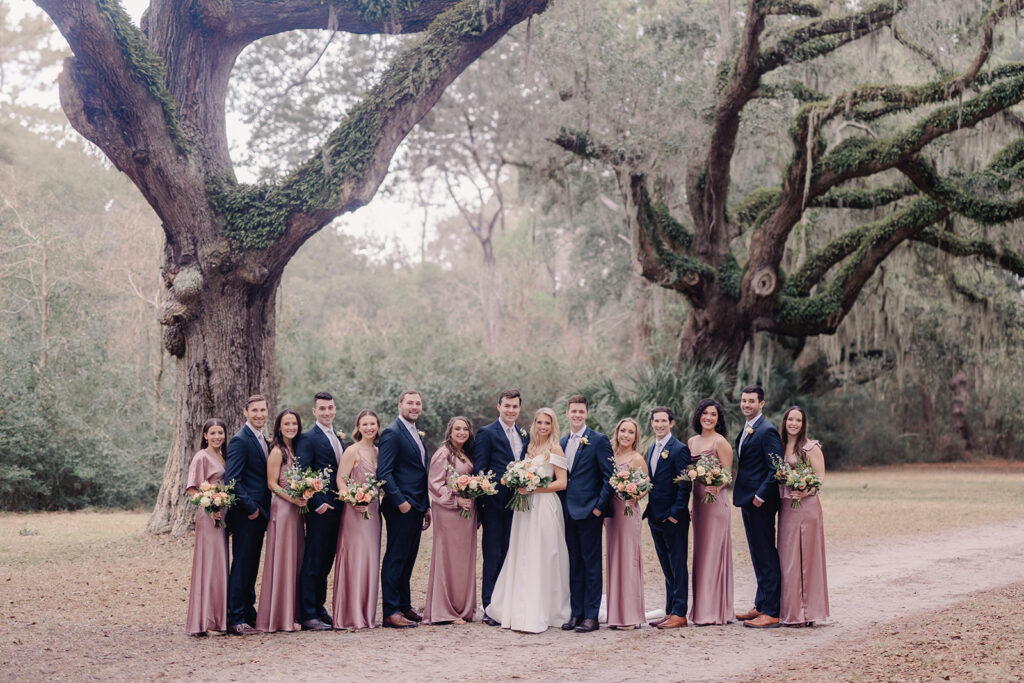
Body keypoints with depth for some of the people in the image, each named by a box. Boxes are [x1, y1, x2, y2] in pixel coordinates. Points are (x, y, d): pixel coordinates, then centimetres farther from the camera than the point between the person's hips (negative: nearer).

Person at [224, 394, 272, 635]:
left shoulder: (262, 439, 16)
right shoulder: (240, 440, -12)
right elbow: (232, 479, -19)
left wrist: (262, 509, 12)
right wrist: (249, 507, -17)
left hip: (258, 512, 9)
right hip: (245, 514, -9)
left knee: (252, 565, 14)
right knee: (241, 565, -5)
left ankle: (249, 614, 22)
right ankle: (235, 620, -1)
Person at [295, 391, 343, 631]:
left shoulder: (338, 439, 17)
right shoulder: (309, 438, -8)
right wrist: (317, 503, -20)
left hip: (336, 509, 8)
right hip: (320, 509, -8)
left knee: (325, 562, 13)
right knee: (312, 563, -5)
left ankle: (319, 609, 21)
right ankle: (308, 616, -3)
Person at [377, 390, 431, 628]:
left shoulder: (417, 435, 19)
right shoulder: (392, 433, -10)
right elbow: (384, 472, -16)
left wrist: (426, 507, 19)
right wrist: (400, 501, -19)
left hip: (416, 507, 9)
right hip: (401, 507, -9)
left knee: (407, 559, 13)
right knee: (395, 559, -6)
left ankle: (404, 607, 20)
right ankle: (391, 612, -4)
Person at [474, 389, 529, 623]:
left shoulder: (524, 435, 15)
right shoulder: (487, 433, -4)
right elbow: (479, 470, -7)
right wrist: (481, 503, -12)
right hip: (495, 503, -6)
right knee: (493, 556, -2)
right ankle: (489, 608, 3)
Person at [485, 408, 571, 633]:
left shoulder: (555, 449, -4)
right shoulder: (531, 447, 16)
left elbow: (562, 483, -9)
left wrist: (535, 488, -16)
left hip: (545, 507, -7)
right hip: (527, 507, 7)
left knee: (541, 559, -6)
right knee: (523, 558, 7)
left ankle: (539, 616, -4)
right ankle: (519, 609, 13)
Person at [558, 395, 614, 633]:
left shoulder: (599, 440, -4)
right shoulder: (563, 442, 15)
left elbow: (609, 477, -7)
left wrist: (600, 506, -12)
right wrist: (561, 505, 9)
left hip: (589, 511, -6)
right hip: (568, 512, 6)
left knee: (591, 564, -1)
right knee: (574, 564, 9)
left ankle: (591, 616, 2)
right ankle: (576, 613, 15)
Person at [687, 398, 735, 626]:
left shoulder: (720, 442, -7)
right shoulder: (692, 441, 13)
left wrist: (715, 488, -28)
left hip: (715, 501, -7)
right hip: (697, 500, 7)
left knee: (713, 552, -6)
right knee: (700, 553, 10)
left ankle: (716, 610, -1)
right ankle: (702, 608, 17)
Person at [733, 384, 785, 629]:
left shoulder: (767, 431, -13)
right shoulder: (745, 430, 16)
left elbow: (776, 469, -17)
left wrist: (760, 496, -19)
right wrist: (740, 495, 11)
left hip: (761, 502, -10)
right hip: (748, 501, 10)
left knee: (766, 556, -6)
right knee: (758, 556, 15)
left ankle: (771, 612, -3)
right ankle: (761, 606, 22)